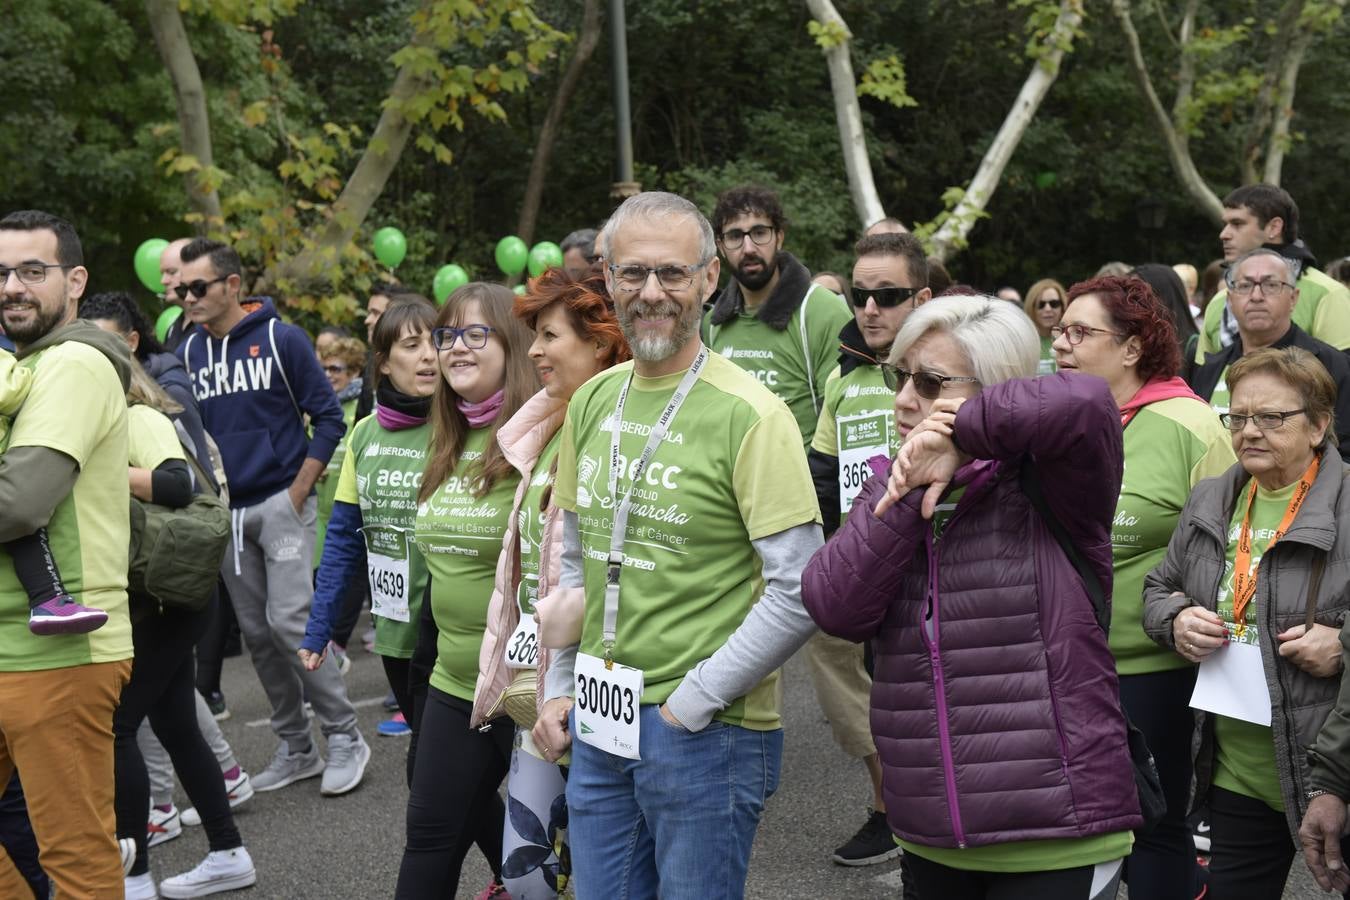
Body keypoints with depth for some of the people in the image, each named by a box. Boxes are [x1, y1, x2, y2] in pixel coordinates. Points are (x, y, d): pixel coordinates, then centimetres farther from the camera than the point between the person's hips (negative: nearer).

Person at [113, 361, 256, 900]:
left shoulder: (140, 419, -12)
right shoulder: (118, 423, 16)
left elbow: (176, 485, -28)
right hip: (158, 602, 9)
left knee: (114, 727, -7)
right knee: (176, 729, 13)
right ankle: (227, 855, 21)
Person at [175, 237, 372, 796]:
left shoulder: (281, 340, -6)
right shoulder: (187, 354, 7)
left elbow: (328, 418, -6)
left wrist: (297, 494, -10)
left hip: (281, 502, -5)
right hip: (226, 513, 5)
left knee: (290, 621, -13)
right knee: (256, 633, 8)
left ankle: (344, 738, 1)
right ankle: (295, 749, 20)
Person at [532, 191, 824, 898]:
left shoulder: (750, 415, -14)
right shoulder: (592, 401, 7)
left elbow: (799, 594, -18)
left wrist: (691, 703, -14)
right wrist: (559, 688, 12)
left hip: (707, 734, -6)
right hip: (596, 726, 6)